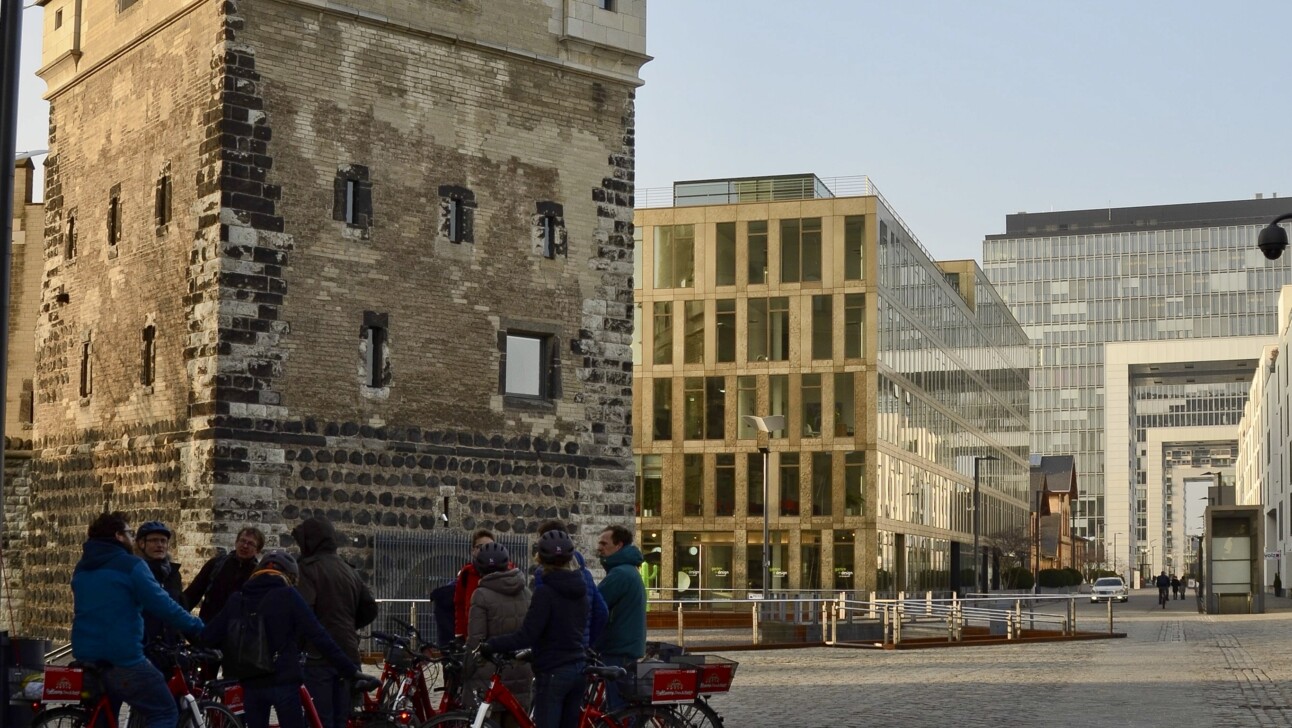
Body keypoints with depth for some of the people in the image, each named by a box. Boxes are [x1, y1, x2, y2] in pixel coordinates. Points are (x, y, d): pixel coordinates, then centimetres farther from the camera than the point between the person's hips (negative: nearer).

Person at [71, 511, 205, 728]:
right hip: (123, 660, -8)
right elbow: (163, 605, -12)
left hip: (86, 658, 8)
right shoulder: (130, 565, -9)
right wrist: (196, 626, 0)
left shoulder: (82, 568, 15)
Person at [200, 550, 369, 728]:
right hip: (284, 682, -4)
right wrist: (350, 669, -6)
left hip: (250, 683, 4)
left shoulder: (237, 600, 8)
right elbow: (318, 636, -8)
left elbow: (208, 637, 11)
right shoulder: (287, 595, -4)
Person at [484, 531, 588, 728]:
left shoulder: (546, 591, -16)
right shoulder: (580, 590, 7)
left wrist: (489, 645, -13)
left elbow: (526, 636, -20)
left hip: (553, 673, -7)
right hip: (577, 669, 8)